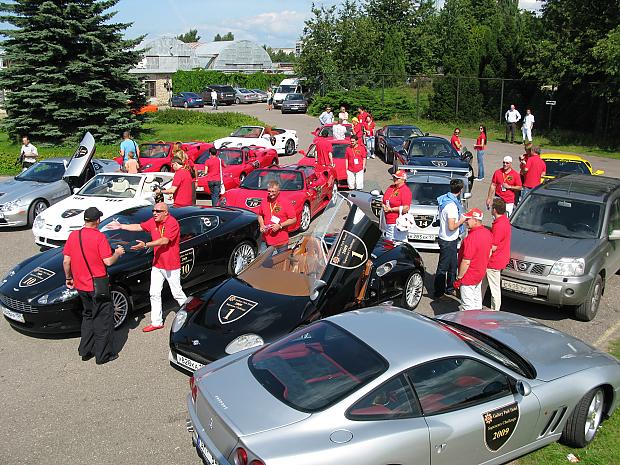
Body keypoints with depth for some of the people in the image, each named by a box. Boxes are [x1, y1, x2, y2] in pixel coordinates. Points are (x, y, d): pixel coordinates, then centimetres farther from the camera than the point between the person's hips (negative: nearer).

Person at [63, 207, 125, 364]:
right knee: (103, 318, 6)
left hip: (81, 286, 6)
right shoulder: (99, 237, -16)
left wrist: (68, 278, 18)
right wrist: (118, 253, 2)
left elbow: (66, 261, 4)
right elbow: (108, 261, -17)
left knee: (88, 316, 22)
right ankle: (103, 354, 9)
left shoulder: (73, 236, 1)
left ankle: (86, 351, 27)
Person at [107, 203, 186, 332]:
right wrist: (121, 226, 13)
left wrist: (145, 245, -34)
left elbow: (165, 240, -29)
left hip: (171, 266, -8)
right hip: (157, 264, 8)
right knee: (154, 294, 8)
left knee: (177, 294, 3)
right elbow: (139, 227, 17)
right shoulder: (153, 221, 5)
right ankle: (157, 322, 16)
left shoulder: (172, 223, -20)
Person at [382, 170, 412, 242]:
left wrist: (391, 209, -14)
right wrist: (384, 206, -1)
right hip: (388, 222, 8)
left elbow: (405, 209, -20)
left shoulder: (405, 191, -12)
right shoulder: (390, 188, 12)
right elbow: (384, 200, 23)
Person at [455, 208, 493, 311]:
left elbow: (466, 262, -26)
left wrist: (459, 278, -17)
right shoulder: (488, 233, 0)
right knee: (477, 301, 23)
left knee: (468, 306, 2)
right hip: (481, 274, 9)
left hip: (469, 277, -9)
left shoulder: (471, 237, -28)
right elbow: (489, 254, 12)